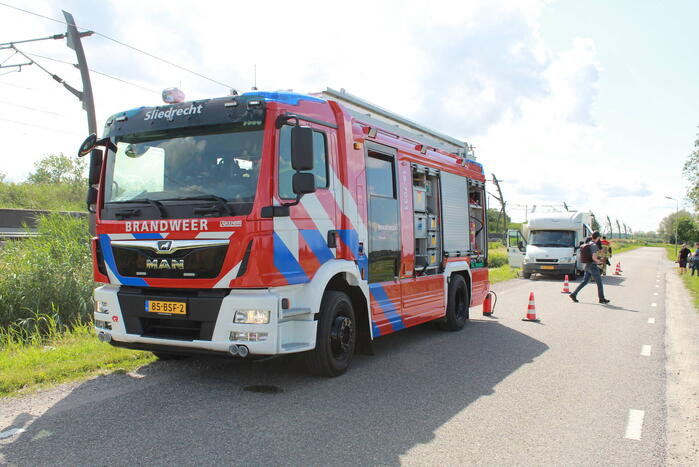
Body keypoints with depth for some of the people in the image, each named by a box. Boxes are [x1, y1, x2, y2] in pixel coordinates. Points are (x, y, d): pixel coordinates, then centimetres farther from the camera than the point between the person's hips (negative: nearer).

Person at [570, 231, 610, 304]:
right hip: (592, 266, -8)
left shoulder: (587, 244, 10)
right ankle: (602, 299, 13)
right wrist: (598, 261, -6)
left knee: (584, 282, 11)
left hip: (586, 266, 8)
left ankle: (573, 294, 3)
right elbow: (594, 257, -26)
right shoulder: (594, 245, -18)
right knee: (599, 282, 5)